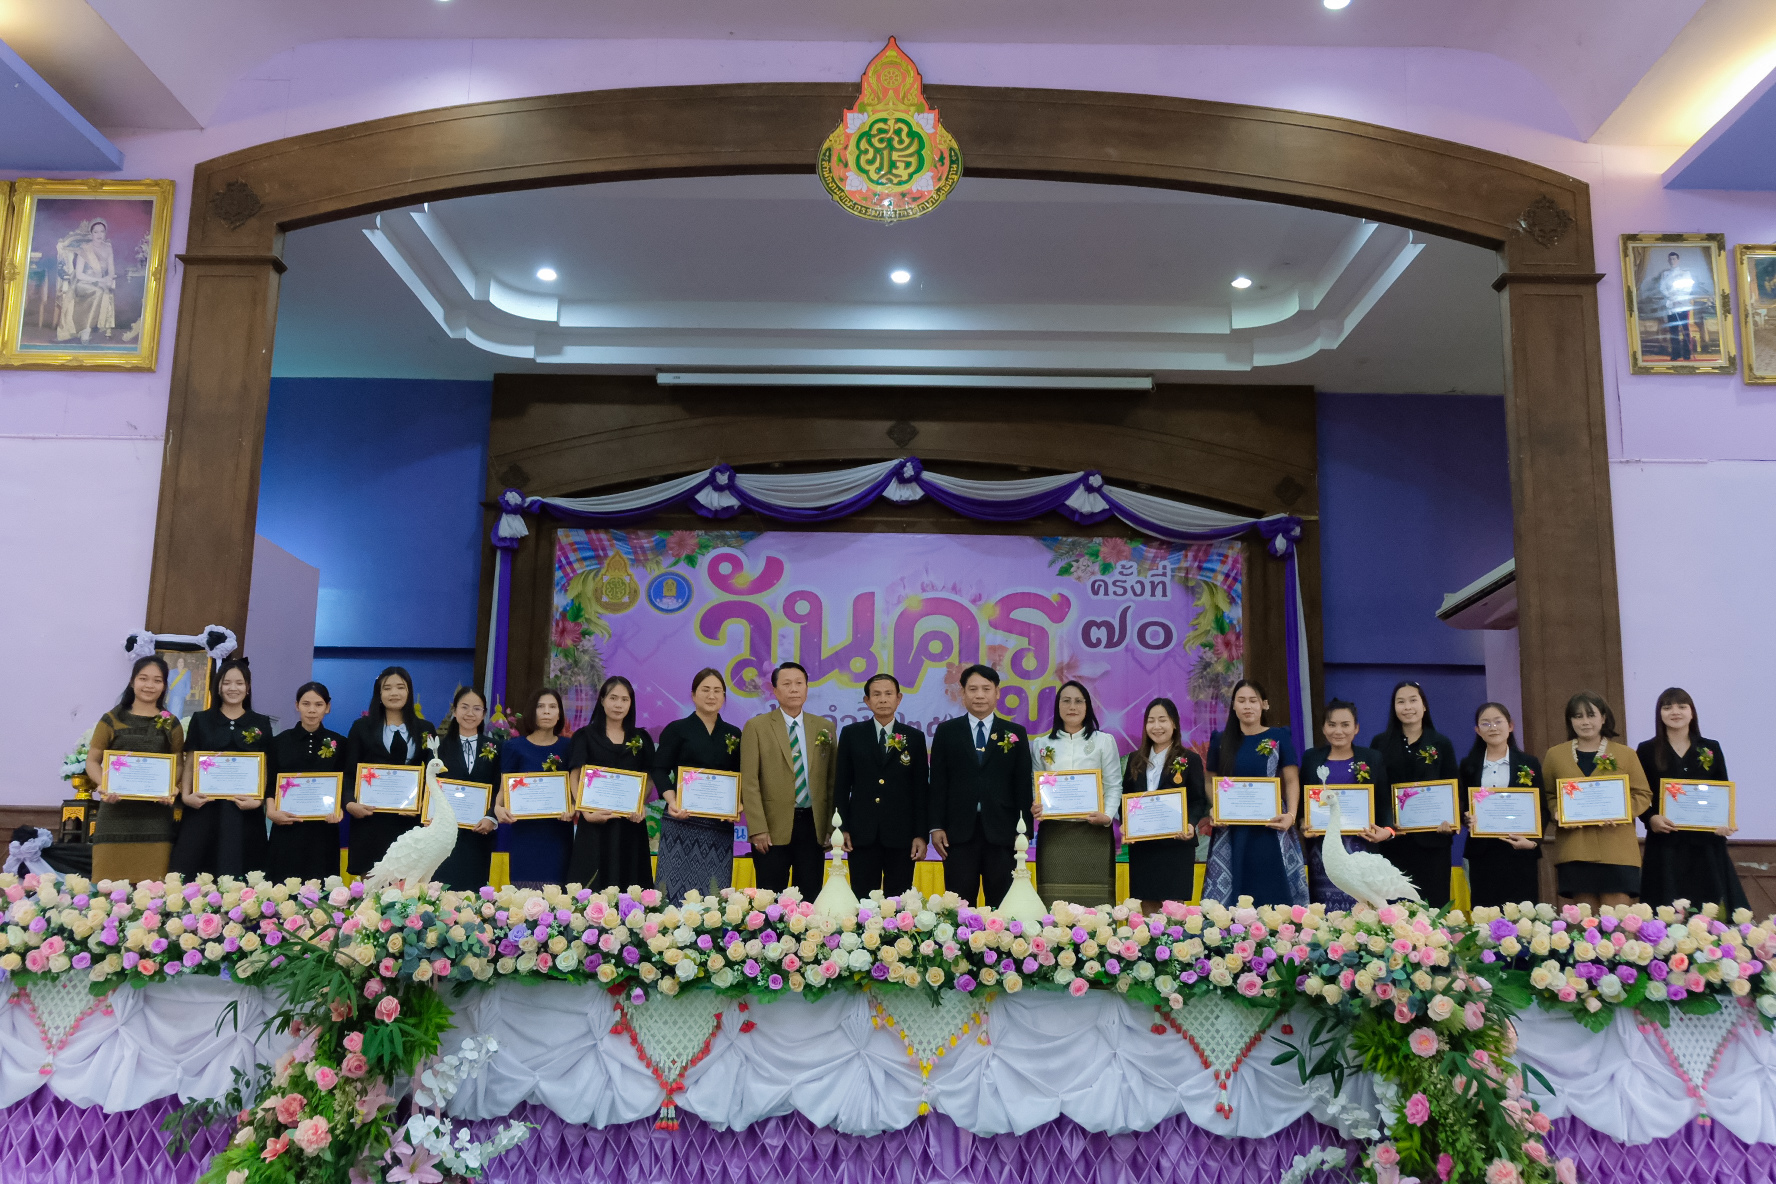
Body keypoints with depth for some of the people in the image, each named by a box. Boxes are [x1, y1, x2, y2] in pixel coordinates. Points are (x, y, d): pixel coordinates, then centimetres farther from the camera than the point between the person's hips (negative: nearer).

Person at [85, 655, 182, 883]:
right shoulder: (112, 720, 7)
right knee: (110, 882, -4)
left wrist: (172, 791, -8)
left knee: (151, 885, -4)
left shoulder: (171, 724, 11)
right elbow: (92, 761, 7)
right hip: (116, 813, -1)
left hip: (155, 815, 1)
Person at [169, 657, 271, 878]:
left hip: (244, 813, 0)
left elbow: (266, 769, 6)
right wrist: (185, 795, -8)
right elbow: (189, 764, 9)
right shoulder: (201, 720, 10)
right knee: (194, 873, -3)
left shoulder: (261, 724, 9)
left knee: (236, 875, 0)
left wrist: (259, 800, -10)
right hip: (204, 809, 0)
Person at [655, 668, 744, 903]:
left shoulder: (733, 734, 14)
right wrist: (671, 800, -16)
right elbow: (660, 770, 0)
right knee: (678, 888, -7)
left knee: (714, 892, -1)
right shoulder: (676, 730, 7)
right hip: (682, 820, -2)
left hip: (720, 824, 2)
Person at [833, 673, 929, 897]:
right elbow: (841, 784, 6)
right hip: (862, 834, 0)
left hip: (901, 835, 0)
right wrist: (841, 827, -1)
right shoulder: (851, 734, 6)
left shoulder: (915, 738, 6)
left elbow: (921, 789, 5)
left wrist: (921, 835, -1)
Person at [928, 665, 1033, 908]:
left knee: (1001, 904, 3)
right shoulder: (946, 731, 8)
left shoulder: (1015, 733, 8)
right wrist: (936, 826, -2)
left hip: (1001, 832, 0)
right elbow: (938, 782, 5)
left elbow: (1023, 785, 6)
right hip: (959, 831, 0)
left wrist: (1025, 830, 0)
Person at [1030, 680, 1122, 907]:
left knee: (1093, 899, -5)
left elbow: (1114, 785, 3)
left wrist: (1107, 815, -13)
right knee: (1055, 900, -3)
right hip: (1053, 834, 1)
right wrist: (1035, 808, -8)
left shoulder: (1104, 741, 7)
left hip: (1094, 832, -1)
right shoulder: (1041, 745, 13)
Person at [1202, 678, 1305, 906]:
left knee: (1271, 891, -3)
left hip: (1270, 827, -1)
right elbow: (1211, 782, 11)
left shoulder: (1278, 737, 3)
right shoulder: (1221, 741, 8)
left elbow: (1292, 781, 1)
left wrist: (1291, 815, -14)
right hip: (1231, 831, 2)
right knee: (1231, 893, 1)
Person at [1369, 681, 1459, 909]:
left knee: (1431, 902, 0)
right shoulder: (1380, 743, 7)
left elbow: (1454, 788, 5)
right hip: (1391, 839, 0)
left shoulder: (1441, 744, 8)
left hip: (1430, 839, 0)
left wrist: (1451, 821, -13)